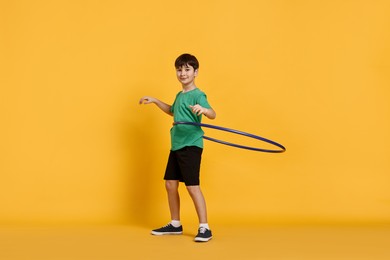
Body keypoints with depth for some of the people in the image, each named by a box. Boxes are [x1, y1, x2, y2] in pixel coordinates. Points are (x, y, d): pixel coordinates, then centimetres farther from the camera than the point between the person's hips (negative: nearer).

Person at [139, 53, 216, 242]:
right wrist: (155, 101, 34)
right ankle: (175, 225, 25)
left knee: (192, 186, -10)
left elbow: (212, 114, -25)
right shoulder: (180, 95, 15)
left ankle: (204, 228, -3)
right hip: (176, 145, 9)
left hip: (191, 146, -9)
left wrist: (203, 110, -46)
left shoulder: (198, 95, -11)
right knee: (170, 184, 11)